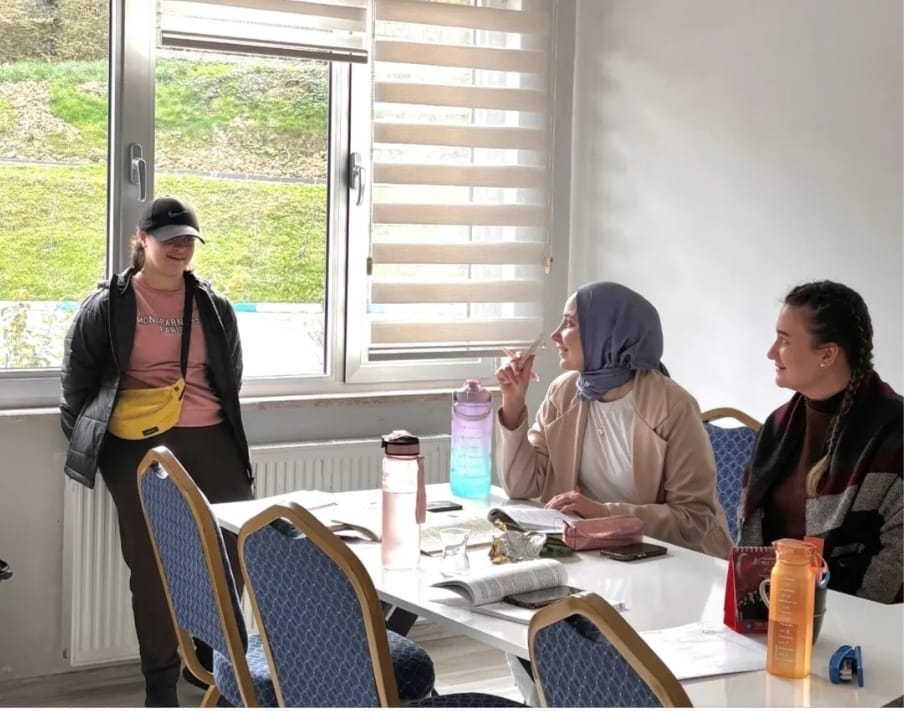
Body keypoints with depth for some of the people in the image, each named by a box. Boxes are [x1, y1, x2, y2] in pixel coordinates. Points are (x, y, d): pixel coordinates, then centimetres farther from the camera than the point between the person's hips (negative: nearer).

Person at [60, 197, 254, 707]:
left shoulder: (215, 307, 11)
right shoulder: (107, 307, 2)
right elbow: (77, 382, 8)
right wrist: (88, 444, 11)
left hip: (209, 440, 3)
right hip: (136, 446, -3)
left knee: (238, 547, -1)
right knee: (152, 564, 0)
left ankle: (209, 657, 20)